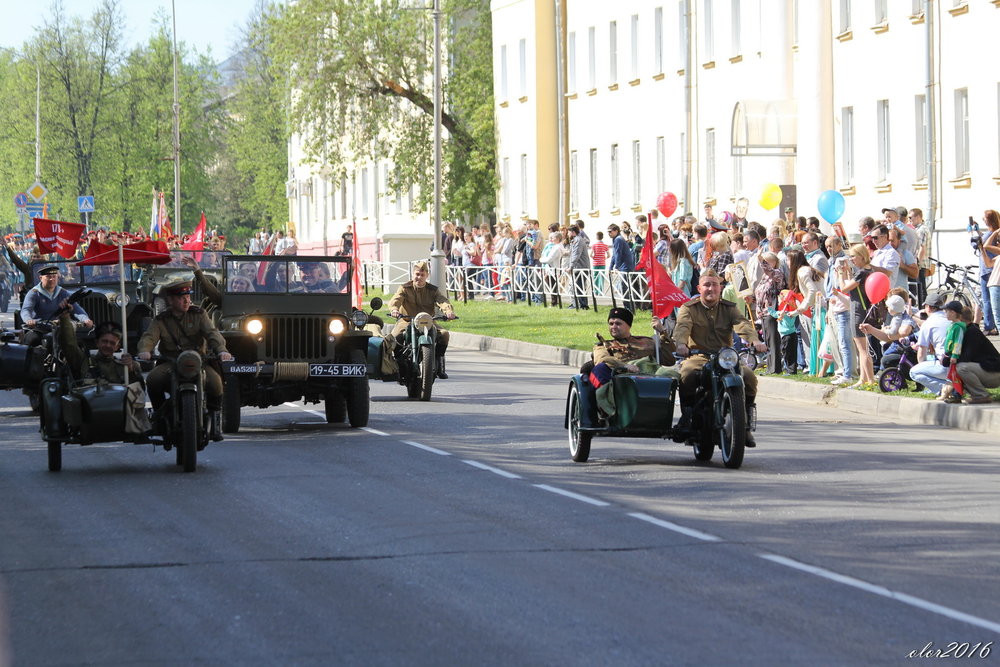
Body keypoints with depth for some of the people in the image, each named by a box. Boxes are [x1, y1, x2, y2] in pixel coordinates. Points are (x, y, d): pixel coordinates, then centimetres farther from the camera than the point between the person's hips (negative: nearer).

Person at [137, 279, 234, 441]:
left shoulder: (198, 314, 9)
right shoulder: (161, 320, 10)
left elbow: (212, 333, -5)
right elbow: (149, 337, -6)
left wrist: (221, 350, -26)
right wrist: (144, 351, -31)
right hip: (170, 364, 1)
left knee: (214, 380, -31)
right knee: (152, 379, -29)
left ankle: (215, 418, -11)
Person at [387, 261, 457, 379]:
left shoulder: (433, 290, 8)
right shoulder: (405, 288, 4)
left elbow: (443, 301, -11)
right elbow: (395, 299, -15)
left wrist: (449, 311, -35)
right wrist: (394, 309, -41)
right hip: (407, 321, -2)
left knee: (444, 333, -25)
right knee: (395, 335, -33)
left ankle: (440, 366, -9)